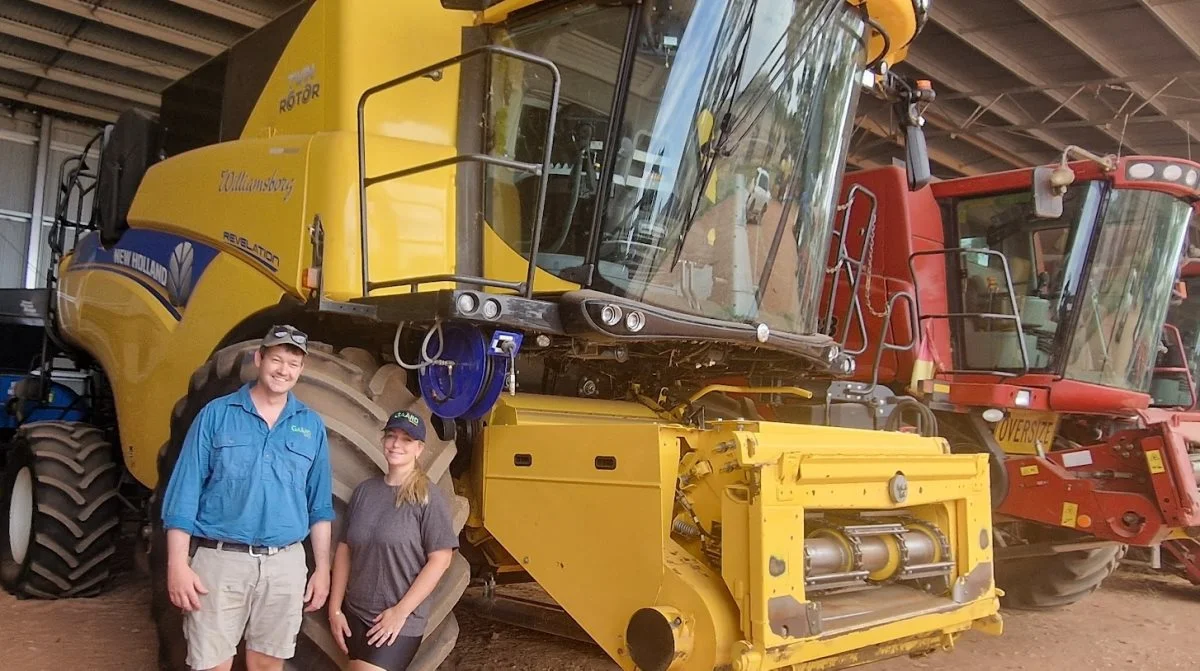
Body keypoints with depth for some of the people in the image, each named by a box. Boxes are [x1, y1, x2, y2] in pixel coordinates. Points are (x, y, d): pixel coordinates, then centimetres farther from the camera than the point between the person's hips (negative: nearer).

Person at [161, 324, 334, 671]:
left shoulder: (311, 426, 8)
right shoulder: (217, 414, 0)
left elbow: (320, 505, 11)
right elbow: (184, 493, -3)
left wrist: (322, 567, 7)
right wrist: (178, 564, -9)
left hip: (285, 564, 3)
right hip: (220, 559, -2)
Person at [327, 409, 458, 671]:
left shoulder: (428, 497, -9)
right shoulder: (364, 490, 4)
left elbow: (440, 559, -11)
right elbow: (344, 549, 8)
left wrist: (401, 611, -13)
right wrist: (335, 609, 4)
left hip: (400, 623, -5)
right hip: (355, 616, 5)